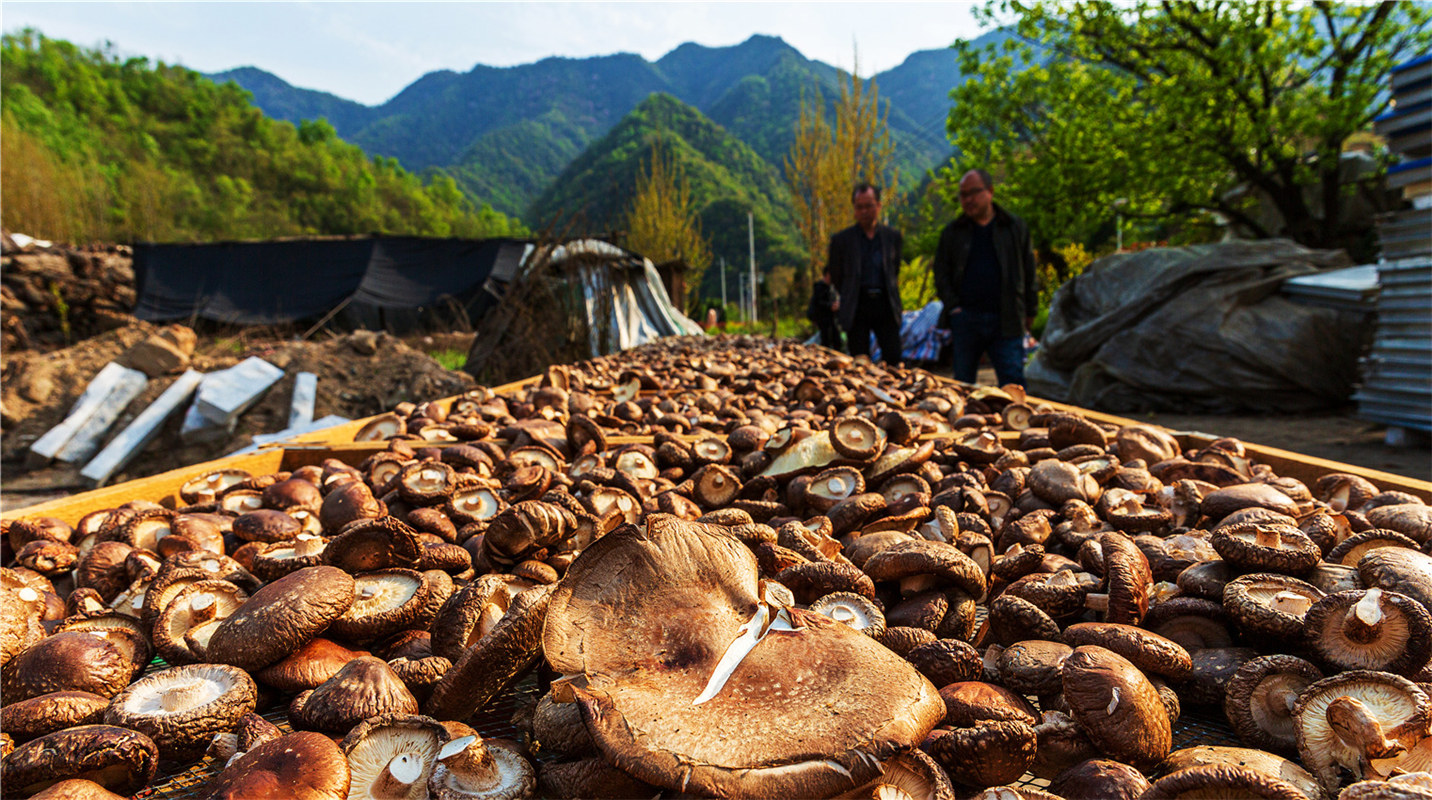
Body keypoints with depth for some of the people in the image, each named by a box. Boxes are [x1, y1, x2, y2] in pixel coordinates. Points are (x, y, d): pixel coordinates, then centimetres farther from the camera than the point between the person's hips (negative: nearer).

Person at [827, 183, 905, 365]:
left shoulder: (893, 237, 10)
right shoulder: (841, 240, 4)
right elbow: (835, 277, 13)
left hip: (885, 305, 1)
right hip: (856, 307, -1)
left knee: (893, 358, -5)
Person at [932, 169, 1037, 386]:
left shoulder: (1016, 227, 8)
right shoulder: (952, 232, 10)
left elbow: (1029, 272, 12)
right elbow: (941, 273, 10)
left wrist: (1030, 311, 9)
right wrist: (952, 307, -2)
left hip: (1006, 321, -1)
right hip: (965, 318, 1)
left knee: (1013, 382, -5)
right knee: (962, 383, 8)